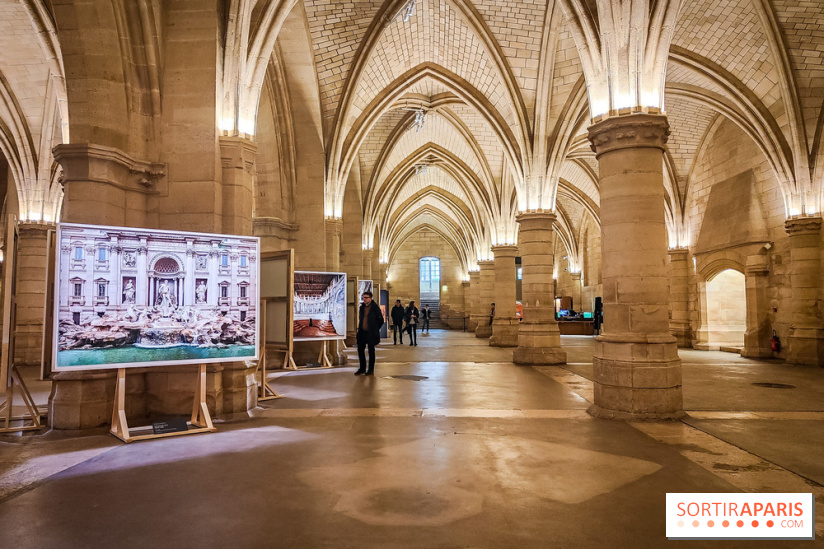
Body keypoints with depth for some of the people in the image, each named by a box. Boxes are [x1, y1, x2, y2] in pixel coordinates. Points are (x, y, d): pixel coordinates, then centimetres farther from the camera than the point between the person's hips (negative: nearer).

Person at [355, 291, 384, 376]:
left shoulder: (375, 307, -9)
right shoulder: (362, 307, 8)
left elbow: (381, 320, -3)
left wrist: (375, 329, 1)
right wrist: (360, 328, 14)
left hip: (371, 333, -6)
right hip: (362, 332, 6)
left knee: (371, 351, 4)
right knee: (360, 350, 6)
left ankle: (371, 370, 12)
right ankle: (362, 368, 17)